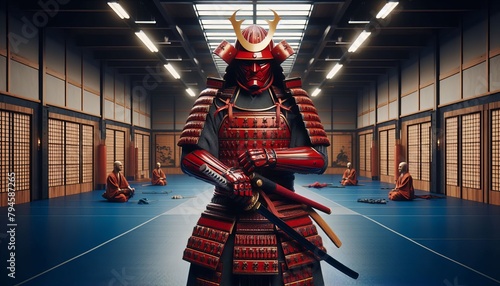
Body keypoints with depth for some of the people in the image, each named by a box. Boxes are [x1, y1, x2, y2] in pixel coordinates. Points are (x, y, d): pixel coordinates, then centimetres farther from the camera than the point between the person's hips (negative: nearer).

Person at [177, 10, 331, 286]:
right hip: (226, 219, 0)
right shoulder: (217, 101, 3)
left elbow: (319, 158, -3)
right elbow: (190, 157, -5)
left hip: (285, 220, 1)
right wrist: (228, 177, -23)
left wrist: (271, 157, -18)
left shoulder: (291, 102, 4)